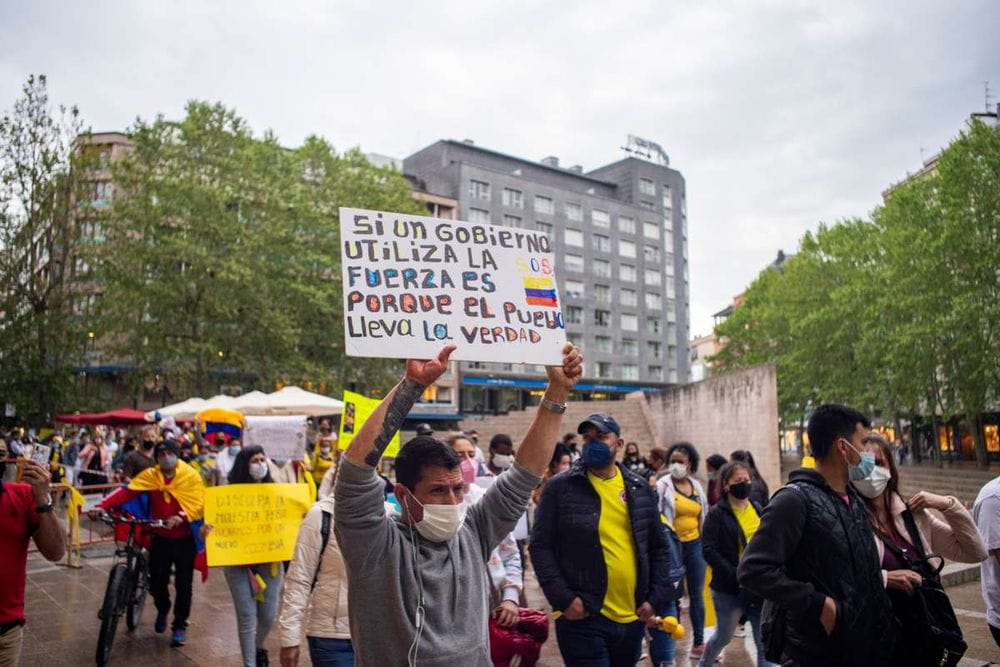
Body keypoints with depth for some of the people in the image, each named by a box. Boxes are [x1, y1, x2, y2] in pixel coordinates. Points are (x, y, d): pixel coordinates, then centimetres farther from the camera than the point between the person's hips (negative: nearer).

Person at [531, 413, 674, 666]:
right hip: (582, 618, -5)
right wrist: (563, 598, -14)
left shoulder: (640, 488, 7)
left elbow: (659, 547, 12)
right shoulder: (560, 487, -5)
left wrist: (656, 598, 3)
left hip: (633, 618, 5)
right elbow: (541, 546, -7)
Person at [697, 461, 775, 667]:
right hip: (730, 589, -4)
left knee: (765, 641, 7)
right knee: (723, 636, 11)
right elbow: (709, 550, -17)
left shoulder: (758, 510, 8)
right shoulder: (717, 513, -10)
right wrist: (735, 575, -22)